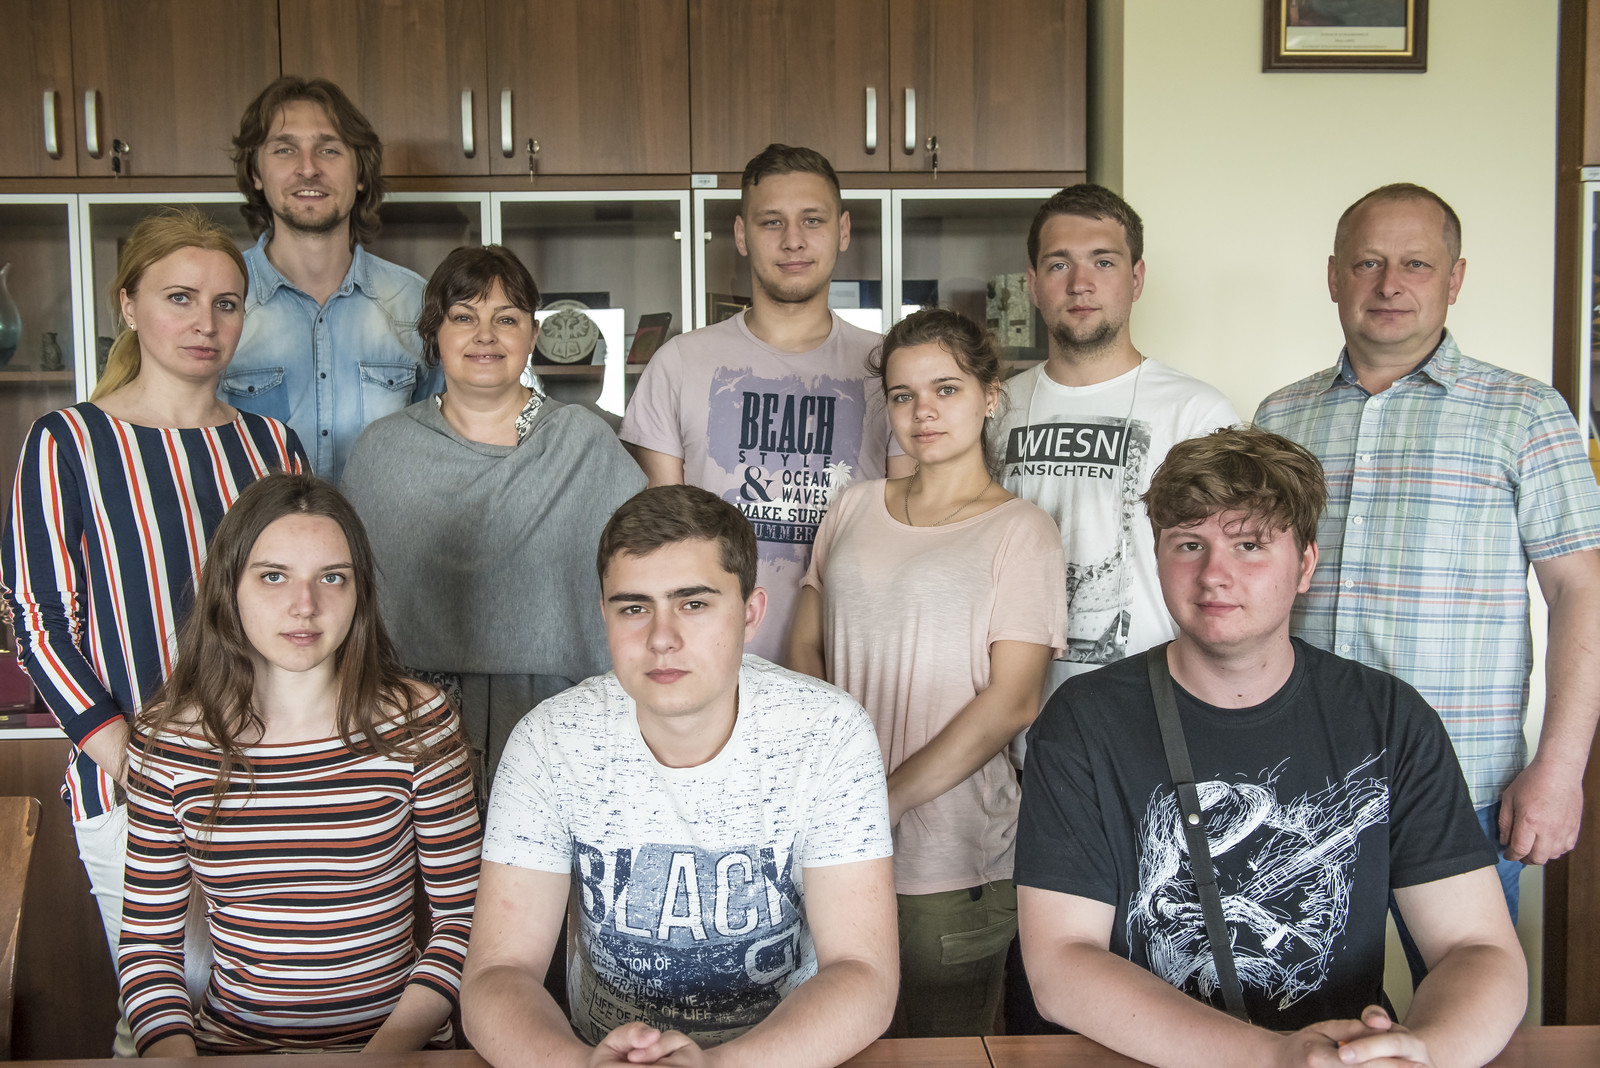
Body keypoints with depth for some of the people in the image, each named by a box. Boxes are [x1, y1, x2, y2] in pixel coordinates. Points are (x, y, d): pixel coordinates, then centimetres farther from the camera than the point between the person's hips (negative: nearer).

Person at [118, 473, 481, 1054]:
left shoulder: (417, 723, -6)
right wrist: (174, 1051, -13)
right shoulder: (168, 740, -2)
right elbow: (146, 940, 4)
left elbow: (463, 915, -2)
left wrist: (387, 1049, -13)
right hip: (230, 1044, 2)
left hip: (398, 1039, -2)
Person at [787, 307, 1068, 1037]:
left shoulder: (1019, 530, -4)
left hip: (950, 856, -4)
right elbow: (806, 649, 10)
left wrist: (886, 800, -15)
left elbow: (1010, 701, -11)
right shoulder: (854, 510, 10)